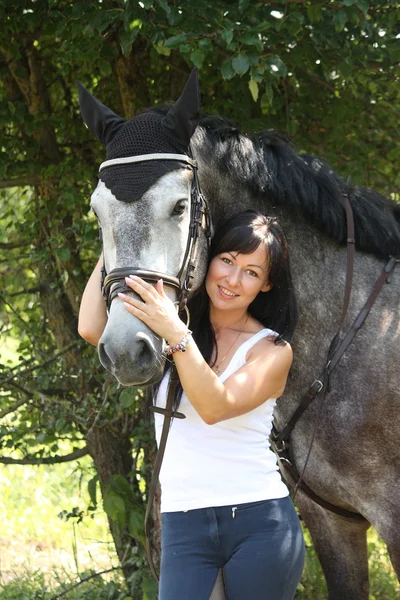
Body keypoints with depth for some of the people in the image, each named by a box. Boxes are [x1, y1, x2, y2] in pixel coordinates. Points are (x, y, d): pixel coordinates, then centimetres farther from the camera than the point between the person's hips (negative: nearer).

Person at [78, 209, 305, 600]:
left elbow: (216, 406, -18)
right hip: (183, 527, 2)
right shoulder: (163, 326, 7)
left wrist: (177, 335, -29)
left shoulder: (272, 349, -1)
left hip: (260, 523, -2)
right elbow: (92, 329, -11)